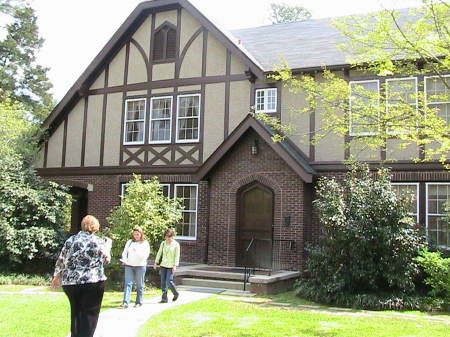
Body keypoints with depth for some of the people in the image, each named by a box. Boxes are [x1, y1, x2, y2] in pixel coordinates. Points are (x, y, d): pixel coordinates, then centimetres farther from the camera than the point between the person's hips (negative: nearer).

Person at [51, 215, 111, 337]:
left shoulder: (71, 240, 4)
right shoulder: (99, 242, -4)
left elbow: (61, 261, 9)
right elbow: (106, 260, 7)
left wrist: (57, 277, 23)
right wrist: (108, 245, 24)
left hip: (70, 282, 4)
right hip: (93, 282, -4)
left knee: (76, 313, 19)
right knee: (89, 315, 3)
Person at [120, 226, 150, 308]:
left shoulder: (145, 243, 3)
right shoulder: (129, 242, 14)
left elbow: (145, 256, -6)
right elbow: (124, 252, 11)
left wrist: (137, 251, -17)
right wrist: (124, 260, -5)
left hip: (140, 266, -2)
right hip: (129, 266, 2)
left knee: (139, 285, 5)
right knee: (128, 283, -7)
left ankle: (139, 302, 14)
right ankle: (126, 302, -12)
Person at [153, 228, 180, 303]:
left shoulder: (176, 244, -6)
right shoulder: (163, 243, 6)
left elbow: (177, 256, -8)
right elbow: (159, 253, 12)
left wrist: (175, 266, -15)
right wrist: (156, 262, 8)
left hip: (171, 266, -5)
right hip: (163, 265, 5)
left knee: (169, 281, -10)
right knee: (163, 282, 3)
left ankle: (176, 293, 15)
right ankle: (164, 298, 11)